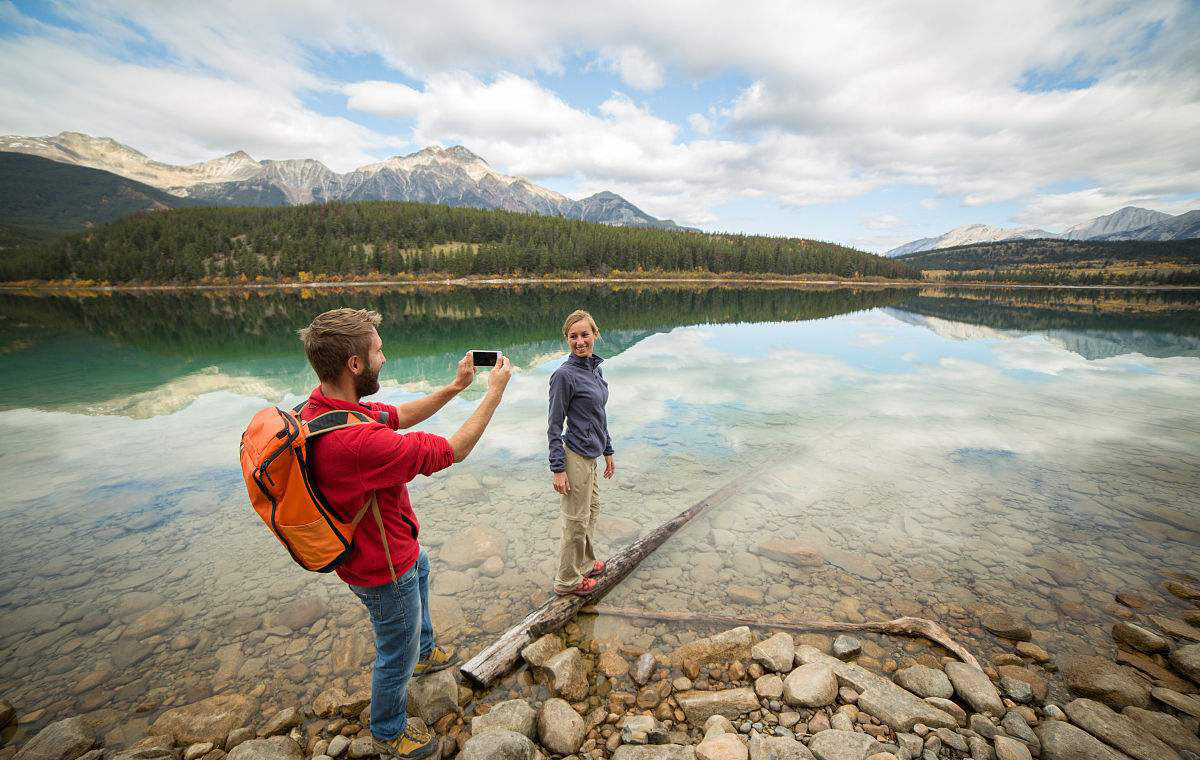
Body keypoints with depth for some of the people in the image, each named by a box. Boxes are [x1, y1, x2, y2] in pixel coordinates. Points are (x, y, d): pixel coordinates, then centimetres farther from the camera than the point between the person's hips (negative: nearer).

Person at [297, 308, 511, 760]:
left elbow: (400, 415, 2)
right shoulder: (354, 440, -42)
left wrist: (454, 387, -5)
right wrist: (494, 393, -24)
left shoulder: (321, 408, -11)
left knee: (421, 568, 36)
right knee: (397, 656, 17)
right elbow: (453, 450, -34)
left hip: (388, 544, 9)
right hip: (384, 569, -9)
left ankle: (424, 653, 62)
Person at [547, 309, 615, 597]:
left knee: (591, 511, 22)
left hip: (591, 455, 8)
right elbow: (555, 425, -15)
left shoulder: (595, 368, 7)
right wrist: (558, 468, -16)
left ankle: (584, 563, 43)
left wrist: (608, 451, 18)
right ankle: (567, 581, 27)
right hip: (576, 457, -8)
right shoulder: (564, 375, -17)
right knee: (576, 521, 6)